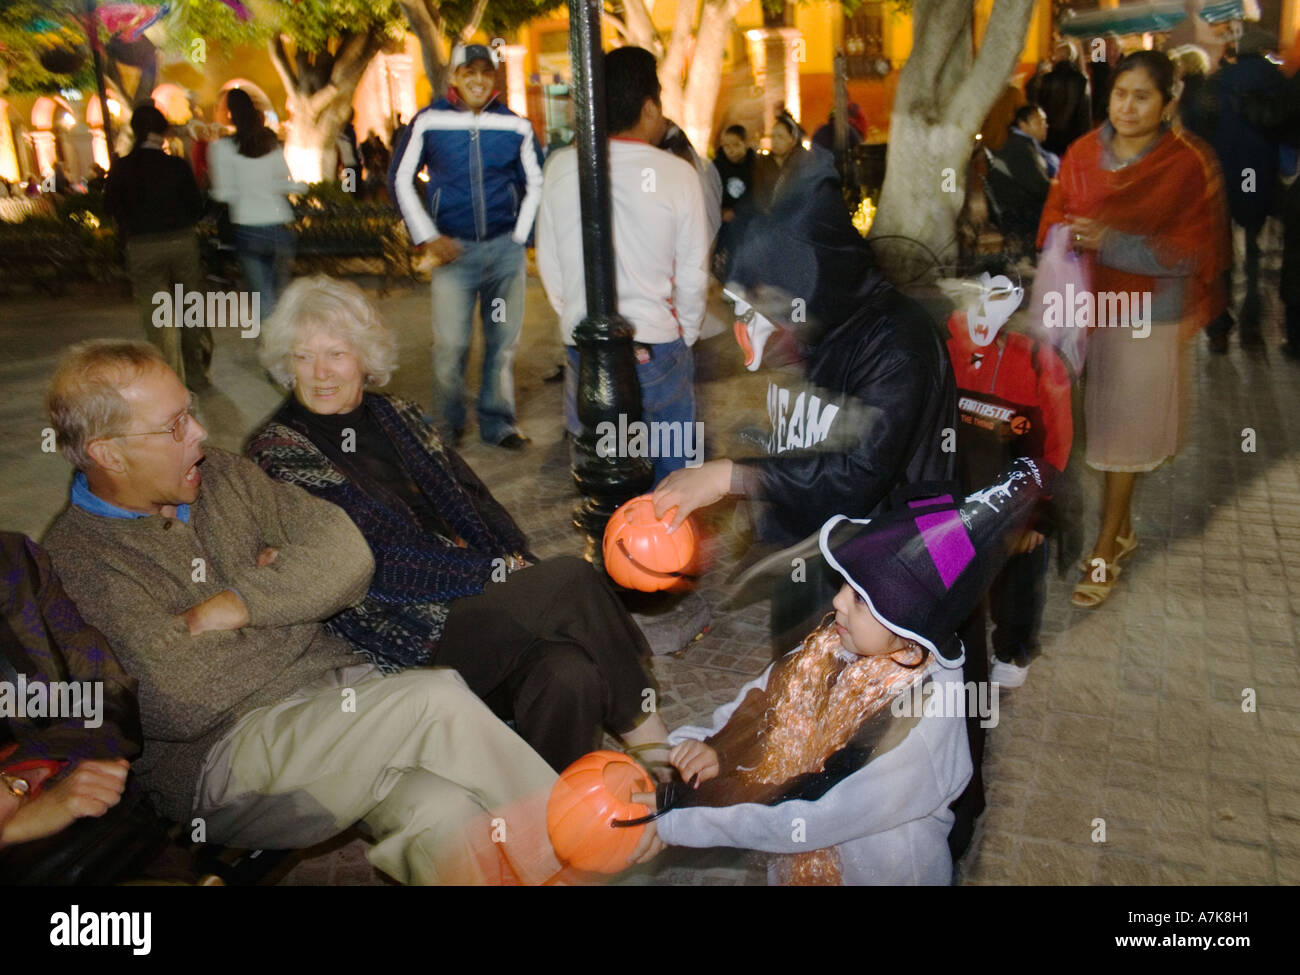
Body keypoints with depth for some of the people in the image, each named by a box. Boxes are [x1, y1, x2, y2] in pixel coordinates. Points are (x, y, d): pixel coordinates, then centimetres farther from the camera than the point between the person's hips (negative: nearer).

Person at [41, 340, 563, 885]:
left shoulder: (222, 476, 12)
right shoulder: (77, 559, -6)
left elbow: (347, 556, 2)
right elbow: (181, 702, -18)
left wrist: (240, 603, -12)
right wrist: (287, 591, -3)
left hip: (340, 700, 6)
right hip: (219, 758, -5)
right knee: (434, 700, -26)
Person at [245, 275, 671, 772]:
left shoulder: (396, 417, 15)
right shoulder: (277, 451, -4)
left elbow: (477, 503, 15)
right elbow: (379, 566, -11)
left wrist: (521, 563, -4)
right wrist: (497, 571, -11)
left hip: (475, 597, 6)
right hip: (406, 637, -5)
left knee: (569, 676, -25)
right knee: (572, 579, -22)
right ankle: (655, 744, -7)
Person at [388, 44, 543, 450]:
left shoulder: (516, 126, 4)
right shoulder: (428, 122, 0)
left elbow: (536, 183, 15)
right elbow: (400, 180, 6)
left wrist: (518, 236, 6)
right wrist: (427, 237, 0)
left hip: (505, 248, 2)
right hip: (453, 249, -2)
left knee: (503, 341, 5)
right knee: (450, 343, -5)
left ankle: (497, 422, 18)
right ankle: (450, 423, 14)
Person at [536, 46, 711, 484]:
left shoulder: (560, 166, -2)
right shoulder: (677, 173, -8)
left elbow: (548, 263, 5)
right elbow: (693, 276, -4)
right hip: (656, 348, -2)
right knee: (672, 469, 11)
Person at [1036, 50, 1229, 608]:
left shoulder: (1188, 164, -8)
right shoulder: (1083, 154, 3)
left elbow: (1194, 251, -11)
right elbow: (1053, 220, 8)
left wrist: (1112, 242, -22)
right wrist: (1072, 235, -16)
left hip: (1147, 315, -3)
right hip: (1089, 305, 3)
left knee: (1125, 428, 3)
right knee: (1098, 420, 9)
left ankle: (1106, 546, 16)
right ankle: (1122, 529, 30)